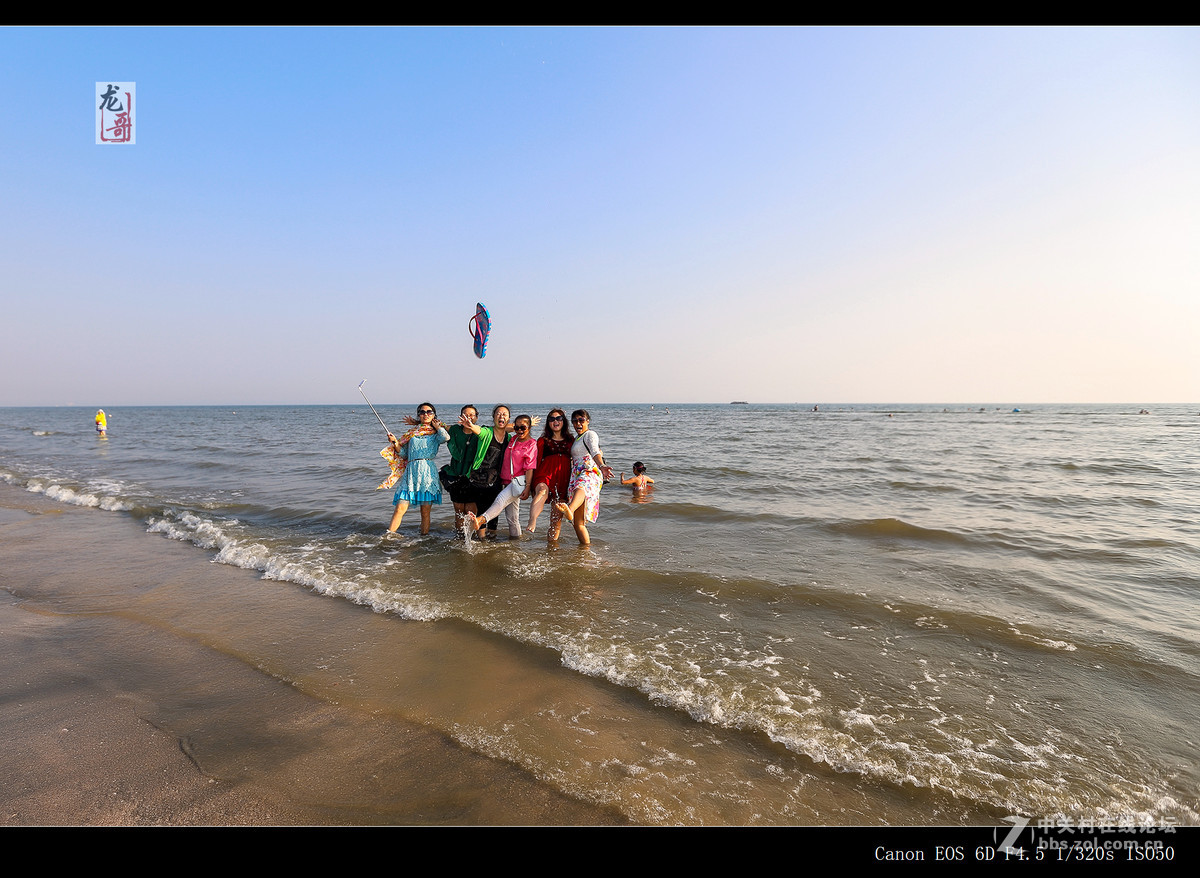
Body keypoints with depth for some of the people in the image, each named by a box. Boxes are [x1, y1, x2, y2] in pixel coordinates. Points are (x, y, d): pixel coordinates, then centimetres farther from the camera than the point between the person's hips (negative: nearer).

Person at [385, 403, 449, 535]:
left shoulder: (436, 434, 10)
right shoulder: (412, 433, 17)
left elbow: (446, 438, -14)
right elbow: (403, 453, 18)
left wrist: (438, 426, 4)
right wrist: (394, 442, 1)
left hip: (428, 472, -1)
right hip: (411, 471, 2)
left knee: (426, 511, 0)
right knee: (400, 508, -8)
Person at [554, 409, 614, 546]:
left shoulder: (590, 434, 4)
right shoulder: (576, 439, 29)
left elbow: (595, 452, -17)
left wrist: (602, 466, -35)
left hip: (590, 473, -9)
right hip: (577, 477, 9)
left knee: (580, 488, -45)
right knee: (577, 522, 2)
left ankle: (569, 510, -76)